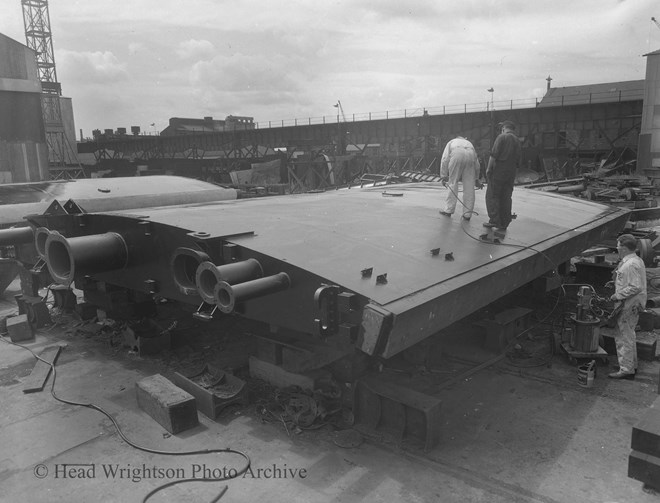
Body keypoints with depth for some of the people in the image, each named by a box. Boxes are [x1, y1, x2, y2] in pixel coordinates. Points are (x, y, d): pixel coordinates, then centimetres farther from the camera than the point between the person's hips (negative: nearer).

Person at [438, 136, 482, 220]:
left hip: (457, 155, -2)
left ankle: (448, 210, 8)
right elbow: (477, 163, 33)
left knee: (453, 182, 7)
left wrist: (443, 176, 13)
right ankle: (467, 214, 7)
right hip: (470, 156, 2)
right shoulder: (469, 143, 40)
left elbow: (445, 159, 16)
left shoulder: (451, 142, 33)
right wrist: (476, 178, 39)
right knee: (469, 186, 5)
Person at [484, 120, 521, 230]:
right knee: (506, 197, 8)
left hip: (498, 171, -7)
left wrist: (488, 168, -9)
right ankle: (504, 223, 9)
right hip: (511, 173, 7)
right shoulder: (518, 142, 17)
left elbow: (494, 154, -14)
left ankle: (494, 220, -7)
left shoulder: (502, 137, -5)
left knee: (492, 196, -1)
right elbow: (518, 161, 16)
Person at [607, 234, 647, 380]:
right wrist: (615, 282, 14)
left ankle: (626, 370, 3)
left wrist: (618, 295, -19)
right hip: (633, 304, 11)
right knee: (628, 335, 21)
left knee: (624, 337, -4)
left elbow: (636, 287, -27)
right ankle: (631, 365, 33)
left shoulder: (631, 265, -22)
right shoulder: (637, 260, 12)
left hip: (629, 305, -11)